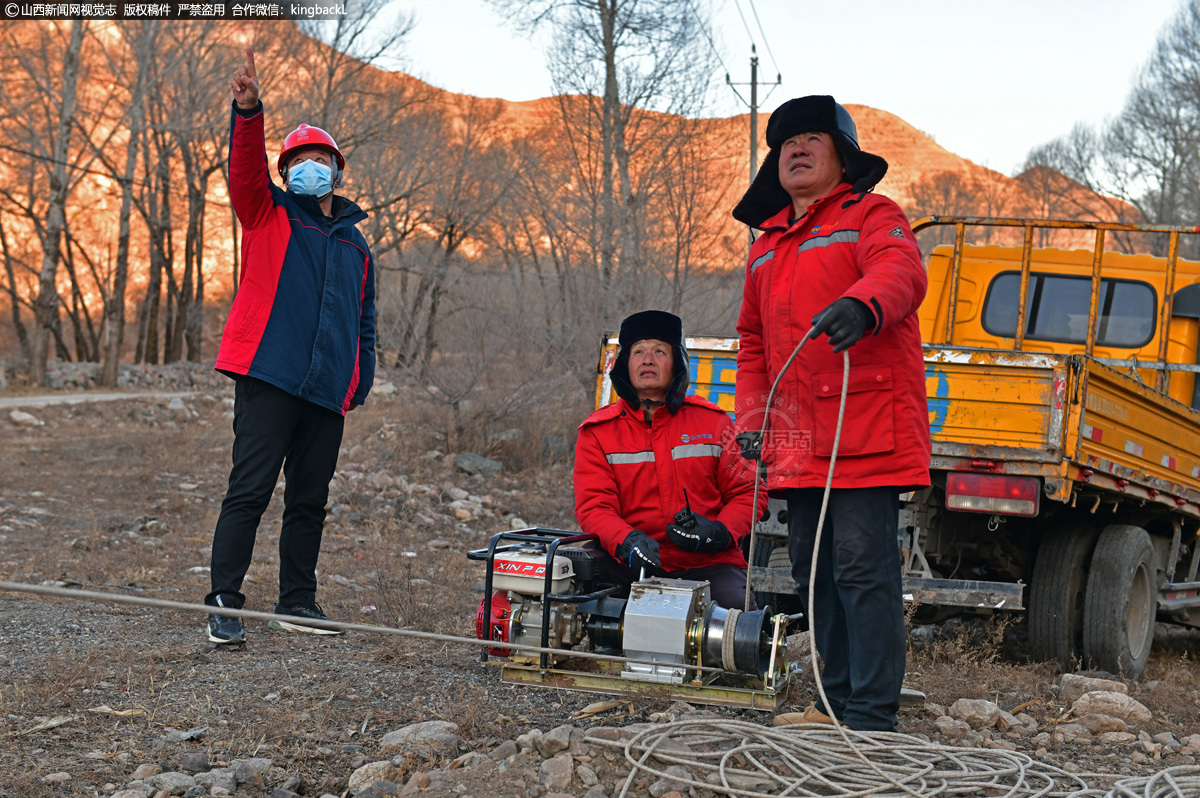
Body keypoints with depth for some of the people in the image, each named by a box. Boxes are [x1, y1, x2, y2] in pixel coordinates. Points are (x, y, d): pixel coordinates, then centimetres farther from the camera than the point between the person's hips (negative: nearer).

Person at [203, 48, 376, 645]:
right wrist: (248, 110, -27)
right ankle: (223, 603, -7)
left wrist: (361, 381, 12)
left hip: (327, 393, 5)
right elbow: (245, 167, -10)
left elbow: (364, 322, 25)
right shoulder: (268, 215, 10)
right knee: (250, 490, -9)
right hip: (268, 377, -4)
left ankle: (298, 602, 19)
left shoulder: (355, 245, 21)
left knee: (309, 501, 9)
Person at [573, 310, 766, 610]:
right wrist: (627, 541, -22)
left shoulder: (711, 421, 13)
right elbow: (593, 506, 0)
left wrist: (718, 532, -9)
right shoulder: (598, 432, 10)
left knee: (738, 608, -29)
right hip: (636, 568, -1)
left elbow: (748, 491, 13)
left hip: (710, 564, 1)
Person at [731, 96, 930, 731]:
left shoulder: (871, 216, 1)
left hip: (868, 433, -8)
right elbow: (753, 342, 27)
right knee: (813, 570, 12)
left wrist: (860, 304, -43)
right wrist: (750, 418, 14)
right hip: (799, 443, 8)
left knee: (863, 568, -10)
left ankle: (872, 716, -6)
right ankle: (838, 702, 24)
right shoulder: (767, 245, 23)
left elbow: (900, 273, -21)